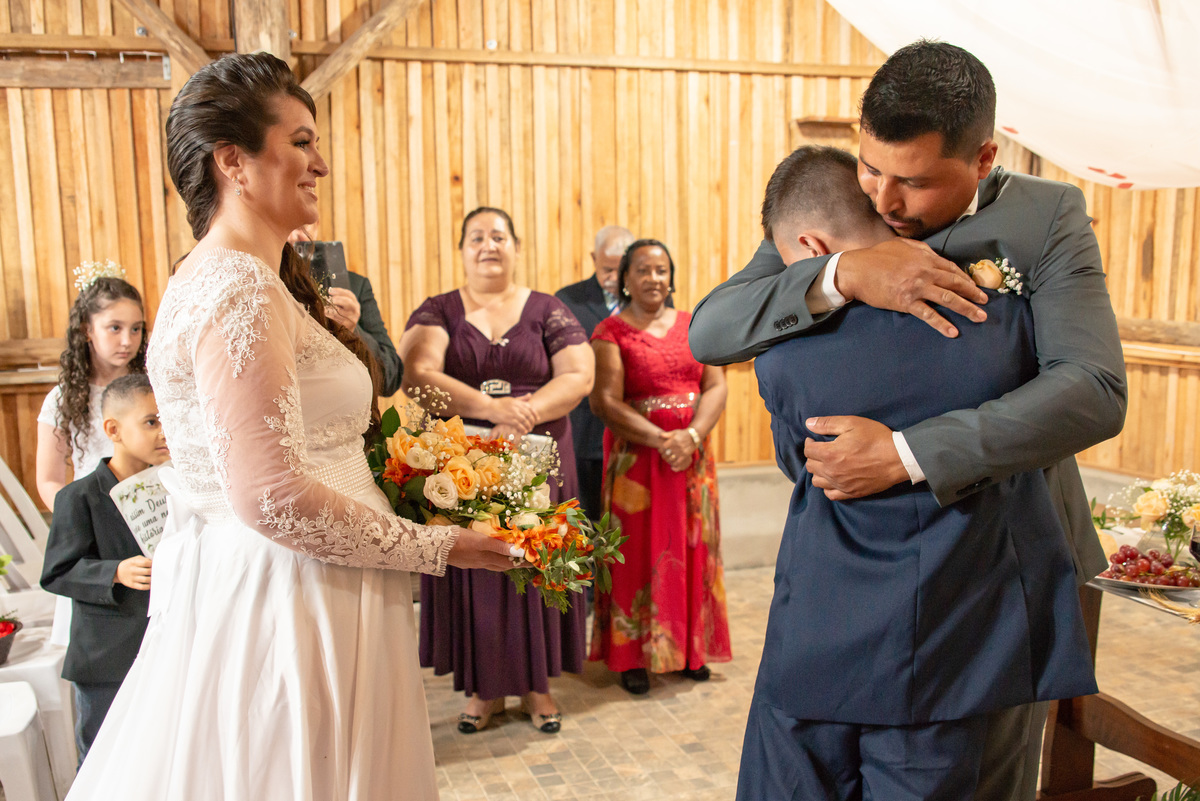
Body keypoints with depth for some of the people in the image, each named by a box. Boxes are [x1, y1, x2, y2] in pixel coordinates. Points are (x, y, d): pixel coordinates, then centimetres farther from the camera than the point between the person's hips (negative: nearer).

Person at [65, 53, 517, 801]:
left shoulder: (227, 278, 12)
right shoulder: (238, 288, -20)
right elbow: (272, 497, -26)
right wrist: (430, 546, -16)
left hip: (248, 590, 10)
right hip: (278, 608, -10)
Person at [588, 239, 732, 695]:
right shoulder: (610, 332, -2)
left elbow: (716, 387, 2)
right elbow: (606, 402, -12)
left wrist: (692, 436, -15)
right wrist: (661, 440, -21)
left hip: (693, 455, 4)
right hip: (636, 457, -4)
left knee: (691, 550, 9)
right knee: (639, 552, 1)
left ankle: (691, 649, 22)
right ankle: (634, 657, 12)